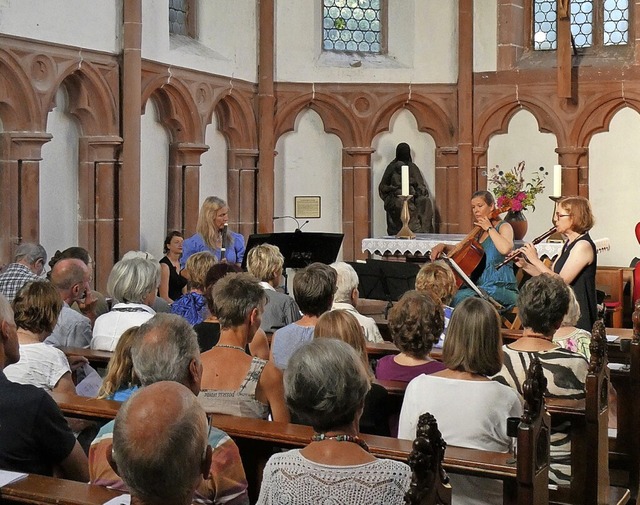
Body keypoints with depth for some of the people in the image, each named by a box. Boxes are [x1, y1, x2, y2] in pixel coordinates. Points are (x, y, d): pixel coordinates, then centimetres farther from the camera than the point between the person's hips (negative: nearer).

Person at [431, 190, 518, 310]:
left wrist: (489, 228, -12)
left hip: (500, 288, -7)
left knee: (460, 297, -29)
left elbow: (505, 248, -24)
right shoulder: (480, 232, 19)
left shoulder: (504, 227, -2)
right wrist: (443, 246, 12)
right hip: (481, 286, 7)